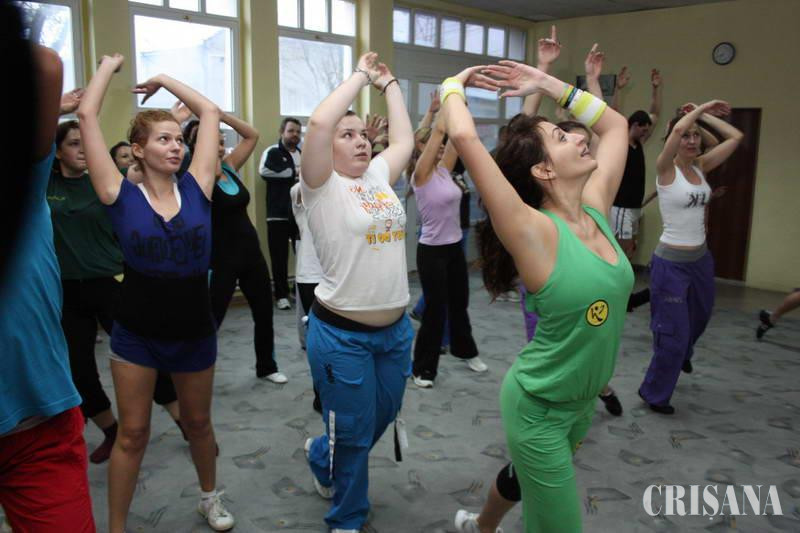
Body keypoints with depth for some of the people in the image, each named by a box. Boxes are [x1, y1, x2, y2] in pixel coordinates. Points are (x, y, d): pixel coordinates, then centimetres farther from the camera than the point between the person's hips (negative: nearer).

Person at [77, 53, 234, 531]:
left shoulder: (196, 188, -6)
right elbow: (87, 116, -12)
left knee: (198, 423, 20)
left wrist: (163, 80, 9)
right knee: (132, 434, 10)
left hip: (195, 329, 2)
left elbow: (211, 111, -2)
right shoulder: (122, 196, -10)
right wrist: (110, 67, 2)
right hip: (136, 333, -2)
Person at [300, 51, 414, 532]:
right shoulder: (323, 185, -10)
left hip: (395, 328, 7)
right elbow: (319, 122, -25)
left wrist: (390, 85, 20)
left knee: (382, 419, 23)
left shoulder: (379, 176, 9)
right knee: (353, 433, 7)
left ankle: (323, 457, 52)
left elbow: (405, 139, 17)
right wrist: (361, 76, -14)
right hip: (342, 335, -7)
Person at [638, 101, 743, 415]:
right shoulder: (665, 169, -14)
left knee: (700, 318, 29)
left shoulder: (701, 166, 4)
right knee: (673, 332, -1)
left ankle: (683, 354, 61)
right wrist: (702, 107, -14)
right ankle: (654, 393, 20)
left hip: (701, 258, 7)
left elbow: (736, 137, 2)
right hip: (671, 262, -7)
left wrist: (705, 115, 1)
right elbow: (678, 128, -30)